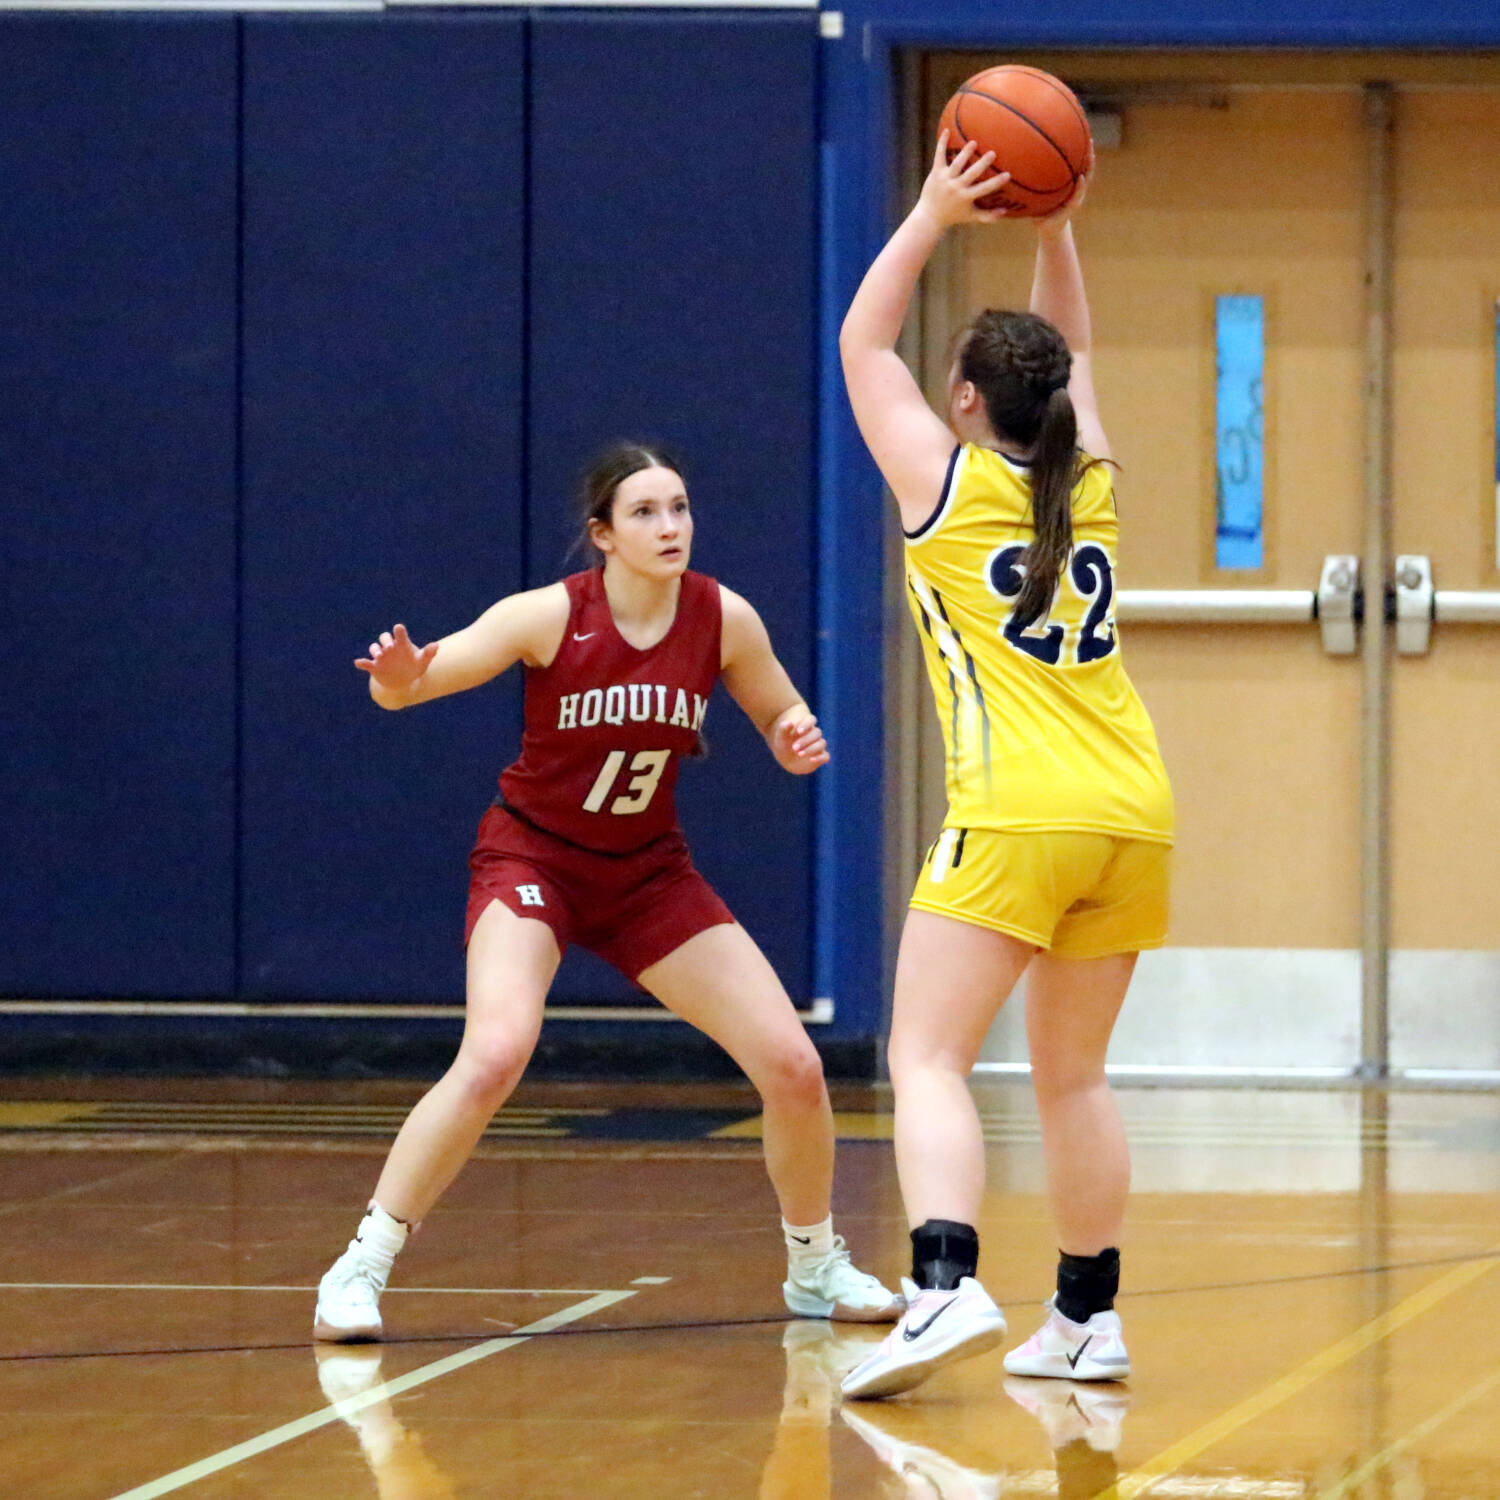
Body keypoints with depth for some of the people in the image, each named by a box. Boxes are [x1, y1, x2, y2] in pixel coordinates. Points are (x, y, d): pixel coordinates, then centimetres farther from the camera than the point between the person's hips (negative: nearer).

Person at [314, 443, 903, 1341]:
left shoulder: (724, 619, -10)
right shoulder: (552, 617, -19)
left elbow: (781, 715, 7)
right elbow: (411, 682, -20)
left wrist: (798, 740, -17)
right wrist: (400, 680, -44)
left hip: (648, 872, 4)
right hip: (534, 856, -4)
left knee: (794, 1066, -4)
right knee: (495, 1056, -30)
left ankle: (817, 1266, 22)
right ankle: (361, 1270, -18)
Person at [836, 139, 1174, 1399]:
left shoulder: (946, 483, 2)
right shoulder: (1088, 485, 14)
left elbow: (861, 342, 15)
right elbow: (1069, 357, 33)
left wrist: (934, 218, 15)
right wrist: (1055, 228, 25)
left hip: (1019, 818, -6)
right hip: (1135, 814, 6)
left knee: (928, 1060, -10)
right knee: (1074, 1073, 16)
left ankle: (948, 1285, -30)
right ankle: (1088, 1319, 19)